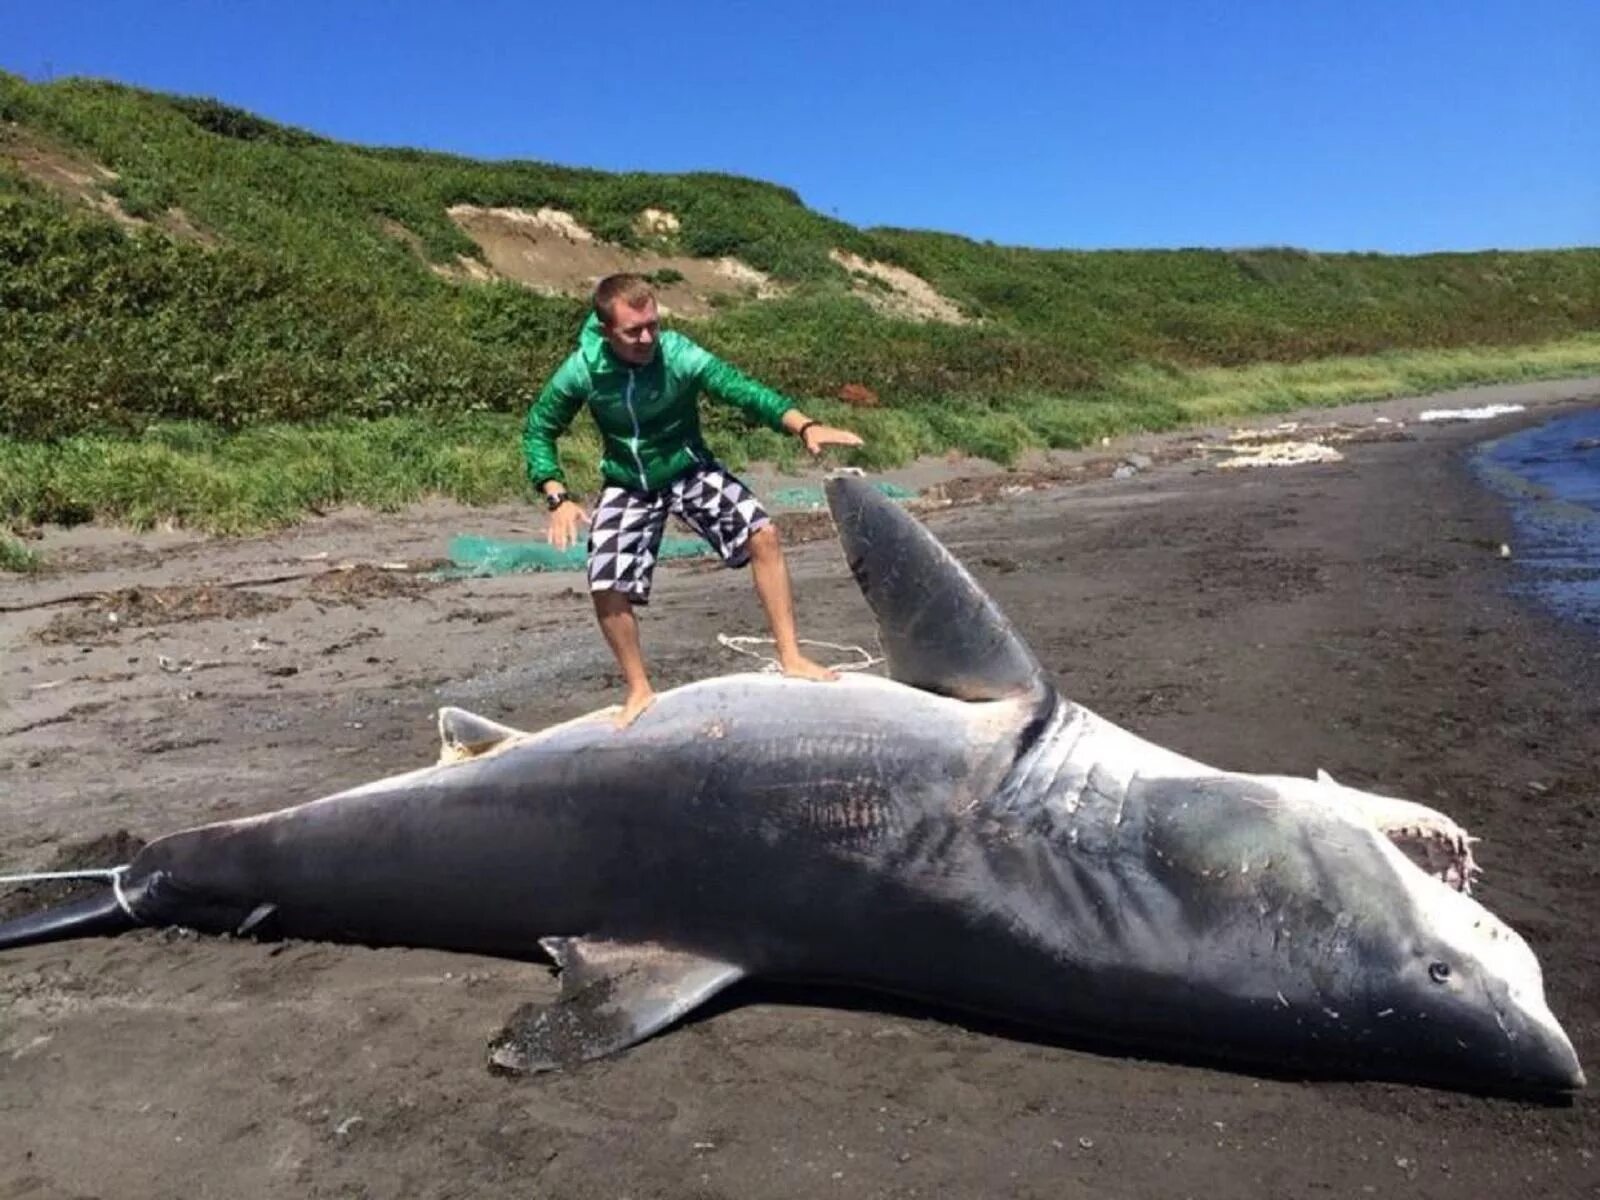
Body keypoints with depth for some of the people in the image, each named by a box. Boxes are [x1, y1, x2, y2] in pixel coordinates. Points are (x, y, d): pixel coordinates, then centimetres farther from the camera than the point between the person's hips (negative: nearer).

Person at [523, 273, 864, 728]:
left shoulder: (679, 355, -26)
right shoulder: (582, 371, -21)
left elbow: (742, 389, -36)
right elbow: (538, 430, -7)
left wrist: (804, 426, -52)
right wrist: (558, 497, -19)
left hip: (689, 469, -1)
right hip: (627, 485, 1)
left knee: (763, 533, -20)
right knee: (606, 587, -10)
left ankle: (791, 658, -9)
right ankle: (639, 691, 13)